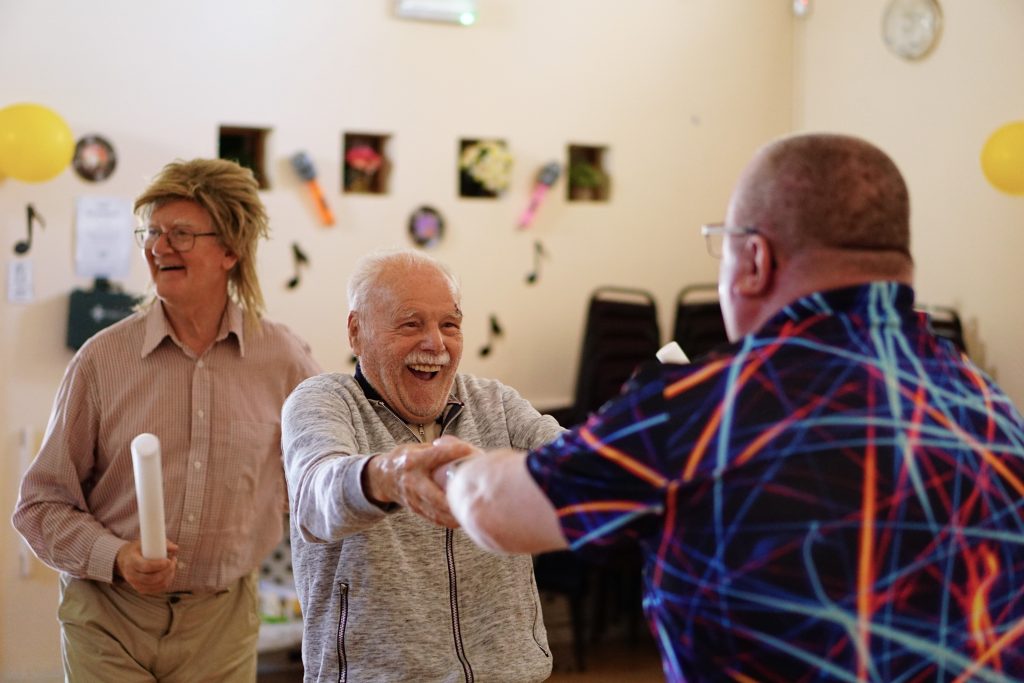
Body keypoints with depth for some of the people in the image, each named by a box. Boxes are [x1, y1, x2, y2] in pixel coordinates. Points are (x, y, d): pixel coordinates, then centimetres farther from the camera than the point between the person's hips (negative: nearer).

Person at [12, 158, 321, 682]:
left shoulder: (284, 359, -2)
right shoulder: (103, 358, -5)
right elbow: (42, 505, -2)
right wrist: (116, 558, -16)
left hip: (220, 620, 1)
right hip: (107, 618, -1)